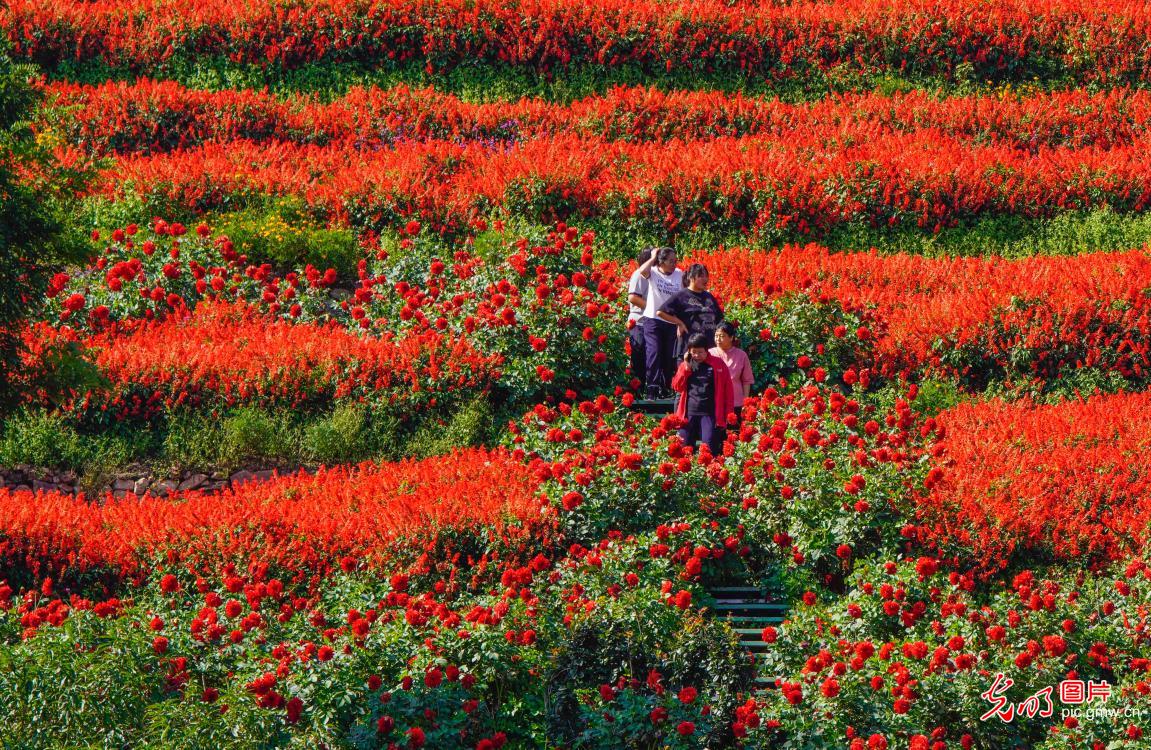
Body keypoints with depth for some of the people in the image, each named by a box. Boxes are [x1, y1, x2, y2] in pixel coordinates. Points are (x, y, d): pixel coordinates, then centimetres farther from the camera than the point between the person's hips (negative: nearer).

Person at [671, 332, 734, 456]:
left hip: (710, 413, -3)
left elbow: (727, 390, 2)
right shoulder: (685, 365, 12)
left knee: (710, 449, -12)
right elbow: (677, 387, 5)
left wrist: (728, 413, -3)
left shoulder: (718, 364, 2)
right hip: (689, 413, 3)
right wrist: (686, 367, -3)